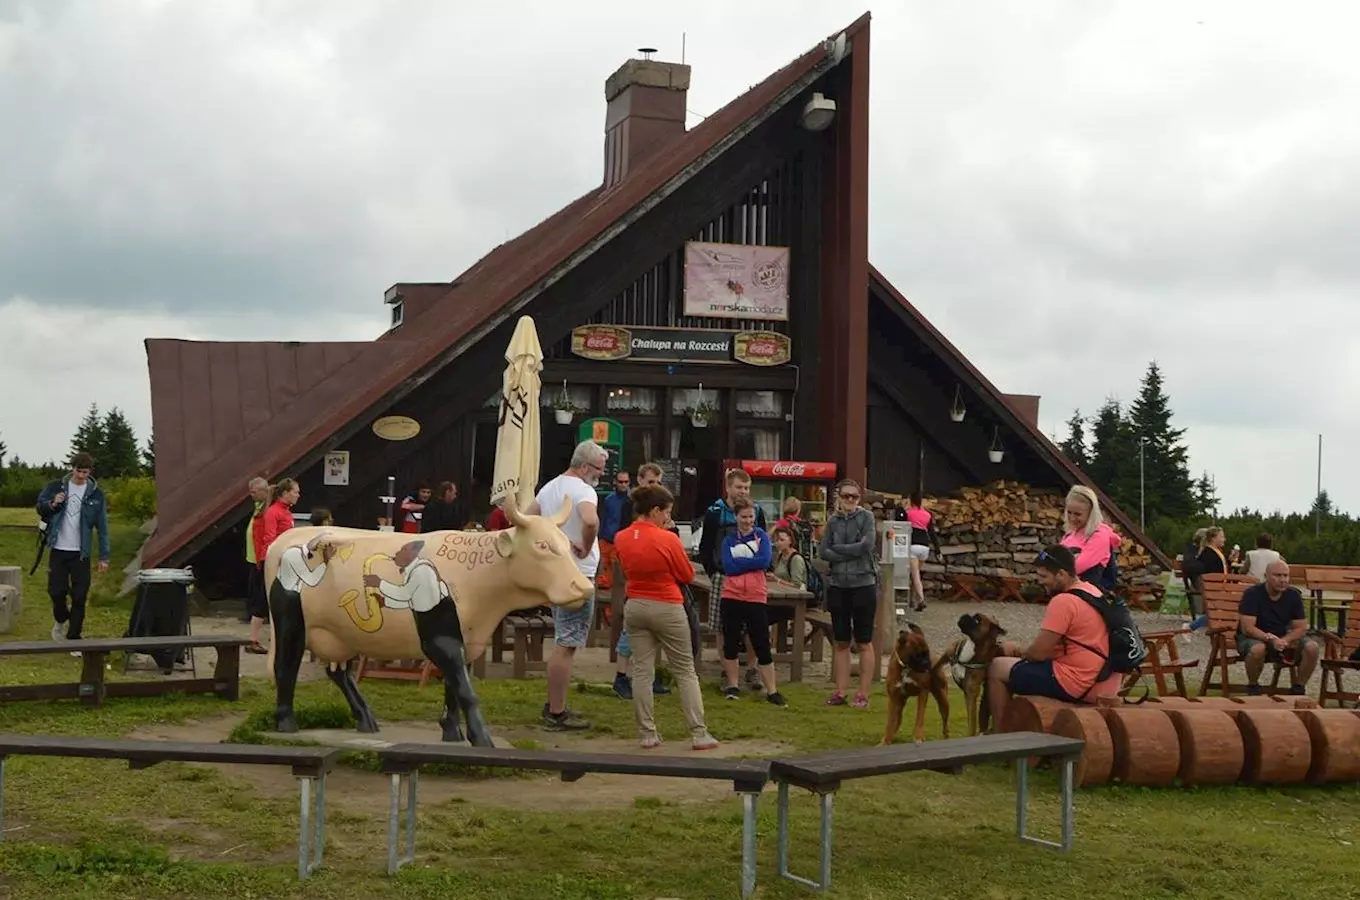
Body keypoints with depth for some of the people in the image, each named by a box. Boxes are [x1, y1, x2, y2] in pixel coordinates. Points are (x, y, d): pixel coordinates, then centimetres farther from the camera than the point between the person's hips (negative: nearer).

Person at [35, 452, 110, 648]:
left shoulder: (95, 494, -1)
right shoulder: (56, 487, 0)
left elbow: (102, 527, 0)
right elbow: (40, 508, 8)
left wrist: (104, 556, -4)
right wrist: (52, 504, -15)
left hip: (81, 553, 0)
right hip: (58, 550, 1)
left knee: (79, 597, -1)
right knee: (56, 591, -1)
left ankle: (74, 640, 9)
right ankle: (60, 620, 31)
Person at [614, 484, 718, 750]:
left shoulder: (621, 538, -2)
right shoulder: (668, 540, -17)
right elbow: (688, 575, -6)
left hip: (634, 606, 5)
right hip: (667, 608, -4)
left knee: (642, 671, 8)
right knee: (685, 672, 5)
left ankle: (647, 734, 8)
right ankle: (699, 734, 5)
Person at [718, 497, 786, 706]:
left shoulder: (761, 536, 5)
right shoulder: (729, 540, 6)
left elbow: (765, 561, -12)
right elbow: (728, 567, -9)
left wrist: (739, 562, -9)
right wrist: (752, 561, -10)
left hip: (756, 597, -1)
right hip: (731, 597, 1)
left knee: (762, 645, 1)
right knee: (731, 643, 6)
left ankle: (772, 691, 6)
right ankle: (732, 686, 19)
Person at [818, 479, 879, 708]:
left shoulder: (866, 517, -1)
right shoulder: (833, 521, 8)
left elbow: (867, 545, -15)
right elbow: (822, 551, -2)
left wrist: (838, 548, -7)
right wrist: (850, 554, -13)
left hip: (863, 585, -4)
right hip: (837, 586, 4)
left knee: (864, 642, 2)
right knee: (841, 642, 8)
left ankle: (863, 695, 5)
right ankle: (840, 692, 13)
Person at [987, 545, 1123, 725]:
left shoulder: (1063, 601, -18)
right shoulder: (1092, 591, 11)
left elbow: (1039, 653, -14)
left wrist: (1017, 651, 6)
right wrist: (1022, 651, 14)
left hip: (1077, 685, -9)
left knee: (997, 668, 4)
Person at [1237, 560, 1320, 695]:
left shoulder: (1294, 595, -3)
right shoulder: (1252, 594, -16)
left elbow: (1301, 628, -5)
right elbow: (1247, 628, -23)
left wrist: (1284, 641, -25)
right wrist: (1270, 638, -37)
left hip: (1284, 639, 4)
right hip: (1254, 638, -4)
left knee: (1311, 647, -21)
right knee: (1258, 649, -39)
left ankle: (1298, 688, -2)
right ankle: (1253, 687, -13)